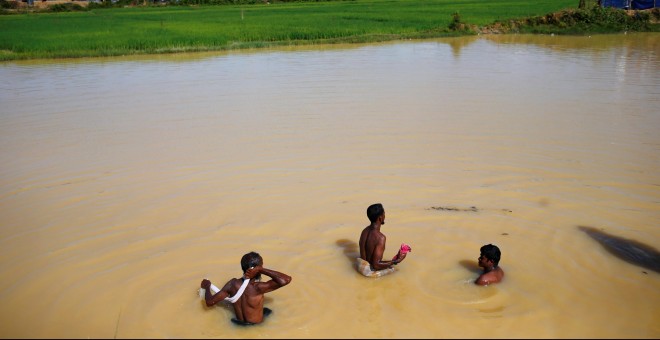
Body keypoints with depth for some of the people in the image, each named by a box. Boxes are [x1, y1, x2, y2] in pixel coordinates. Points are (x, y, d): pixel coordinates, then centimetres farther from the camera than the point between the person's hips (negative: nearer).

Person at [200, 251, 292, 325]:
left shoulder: (233, 284, -19)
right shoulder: (258, 288, -33)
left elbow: (210, 302, -13)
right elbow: (286, 279, -38)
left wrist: (207, 286, 5)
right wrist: (262, 270, -35)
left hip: (240, 325, 4)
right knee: (269, 311, 23)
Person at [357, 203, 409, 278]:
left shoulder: (365, 231, -2)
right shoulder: (380, 237, -28)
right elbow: (376, 265, -29)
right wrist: (396, 261, -21)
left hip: (361, 265, 7)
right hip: (370, 271, -7)